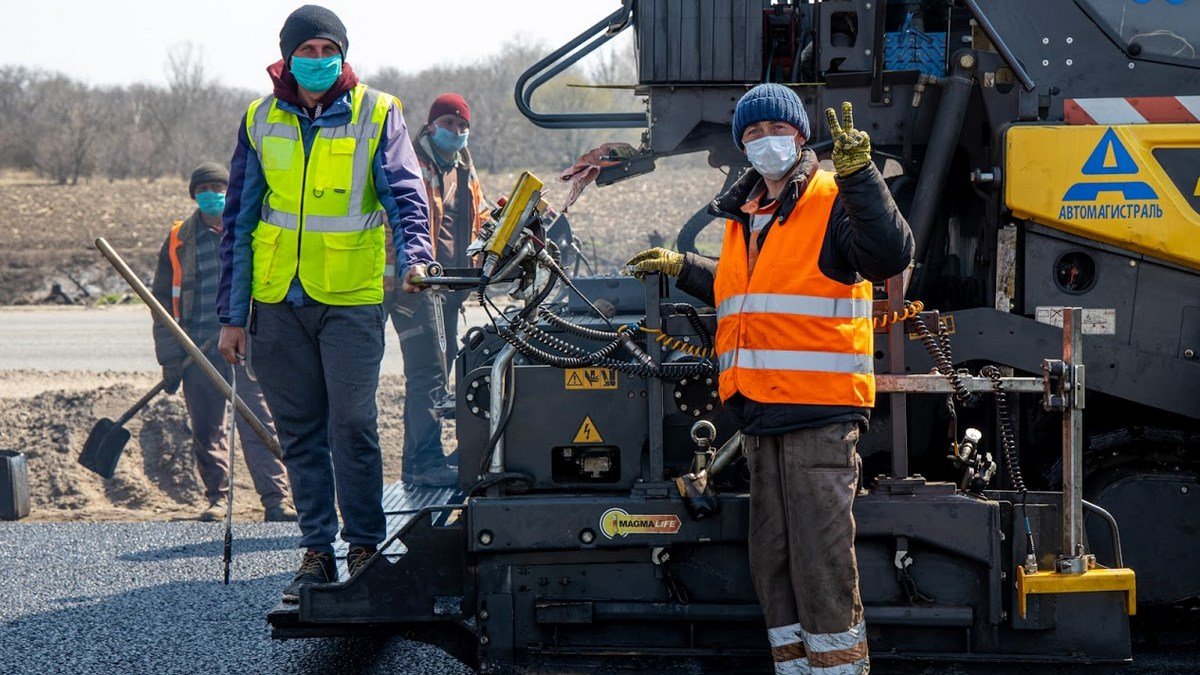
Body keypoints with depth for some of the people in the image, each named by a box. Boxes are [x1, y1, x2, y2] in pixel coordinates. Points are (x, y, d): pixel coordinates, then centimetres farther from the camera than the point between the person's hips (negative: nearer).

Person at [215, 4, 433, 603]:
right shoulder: (260, 122, 8)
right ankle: (317, 551, 15)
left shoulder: (376, 114, 0)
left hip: (351, 298, -3)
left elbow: (405, 193, -7)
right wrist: (233, 314, 8)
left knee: (352, 425, -7)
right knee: (300, 432, 7)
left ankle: (364, 548, 5)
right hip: (277, 301, 3)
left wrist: (413, 256, -27)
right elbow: (239, 222, 11)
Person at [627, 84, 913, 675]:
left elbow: (890, 254, -24)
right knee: (772, 558, 12)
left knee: (821, 559, -10)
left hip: (820, 412, -8)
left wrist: (857, 175, -31)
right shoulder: (744, 215, 19)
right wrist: (683, 269, 37)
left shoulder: (832, 203, -5)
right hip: (762, 414, 8)